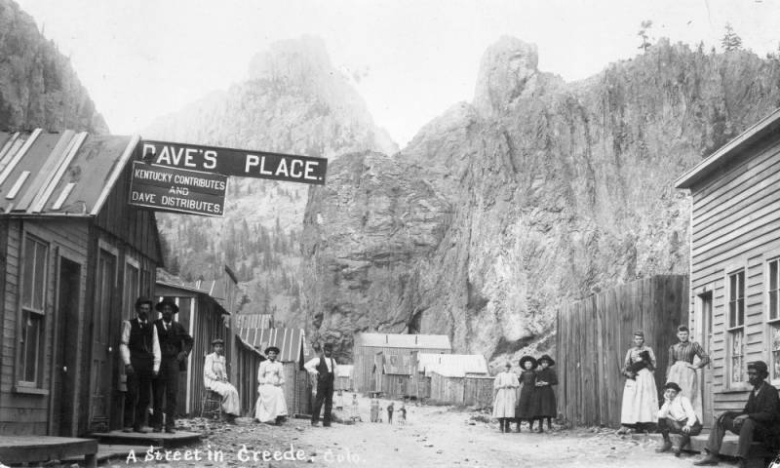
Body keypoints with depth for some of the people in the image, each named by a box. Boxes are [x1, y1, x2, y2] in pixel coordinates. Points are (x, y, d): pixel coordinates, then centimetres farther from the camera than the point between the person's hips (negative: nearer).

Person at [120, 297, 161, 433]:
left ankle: (139, 424, 7)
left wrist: (156, 366, 4)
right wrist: (127, 363, -8)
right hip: (134, 364, -4)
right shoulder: (129, 324, 6)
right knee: (132, 393, -9)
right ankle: (128, 424, -4)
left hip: (147, 364, 4)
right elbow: (123, 344, 1)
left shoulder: (152, 327, 16)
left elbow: (156, 348, 14)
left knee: (145, 395, 2)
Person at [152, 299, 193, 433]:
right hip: (158, 362, -1)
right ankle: (157, 424, 4)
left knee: (172, 394, -4)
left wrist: (185, 352, 7)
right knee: (158, 395, 0)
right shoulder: (155, 325, 4)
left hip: (173, 362, 2)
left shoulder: (178, 327, 12)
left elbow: (189, 340, 21)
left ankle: (169, 425, -3)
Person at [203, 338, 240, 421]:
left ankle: (232, 415, -27)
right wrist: (217, 378, -20)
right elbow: (208, 371, -12)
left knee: (233, 391, -22)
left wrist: (225, 378, -1)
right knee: (227, 391, -32)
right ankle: (228, 411, -21)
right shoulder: (209, 357, -4)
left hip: (221, 381, 6)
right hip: (211, 382, -6)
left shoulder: (222, 358, 17)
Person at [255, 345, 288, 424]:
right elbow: (260, 378, 6)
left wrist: (278, 383, -8)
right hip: (266, 386, -2)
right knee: (274, 393, -32)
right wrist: (269, 382, -10)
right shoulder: (263, 364, 10)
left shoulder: (279, 365, 14)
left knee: (280, 392, -30)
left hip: (276, 386, 2)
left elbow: (282, 379, 14)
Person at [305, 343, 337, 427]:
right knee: (319, 402, -8)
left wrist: (334, 372, 17)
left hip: (330, 384, 6)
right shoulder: (319, 359, -3)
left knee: (329, 403, 4)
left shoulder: (332, 360, 16)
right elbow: (306, 365, -10)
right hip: (321, 383, -6)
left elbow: (335, 368, 36)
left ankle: (326, 422, 8)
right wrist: (314, 371, -17)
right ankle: (315, 420, -1)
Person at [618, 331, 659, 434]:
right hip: (633, 377, 1)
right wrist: (628, 373, -11)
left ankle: (644, 425, -7)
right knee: (630, 401, -8)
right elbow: (626, 365, 9)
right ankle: (627, 426, -14)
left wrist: (644, 360, -11)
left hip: (646, 376, -1)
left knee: (646, 401, -8)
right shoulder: (630, 351, 16)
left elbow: (653, 365, 3)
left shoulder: (648, 350, 10)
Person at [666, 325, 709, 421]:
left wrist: (696, 366, -6)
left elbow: (706, 358, 6)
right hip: (675, 373, 2)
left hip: (688, 374, -2)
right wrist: (668, 379, 7)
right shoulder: (673, 348, 17)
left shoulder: (694, 345, 10)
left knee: (688, 398, -10)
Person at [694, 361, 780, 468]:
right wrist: (729, 413, -4)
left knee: (748, 421, -38)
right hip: (750, 428, 9)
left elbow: (769, 415, -22)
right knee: (722, 420, 6)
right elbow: (746, 412, 14)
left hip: (767, 430, -9)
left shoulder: (771, 391, -11)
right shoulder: (754, 392, 15)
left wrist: (746, 416, -31)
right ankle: (712, 455, -6)